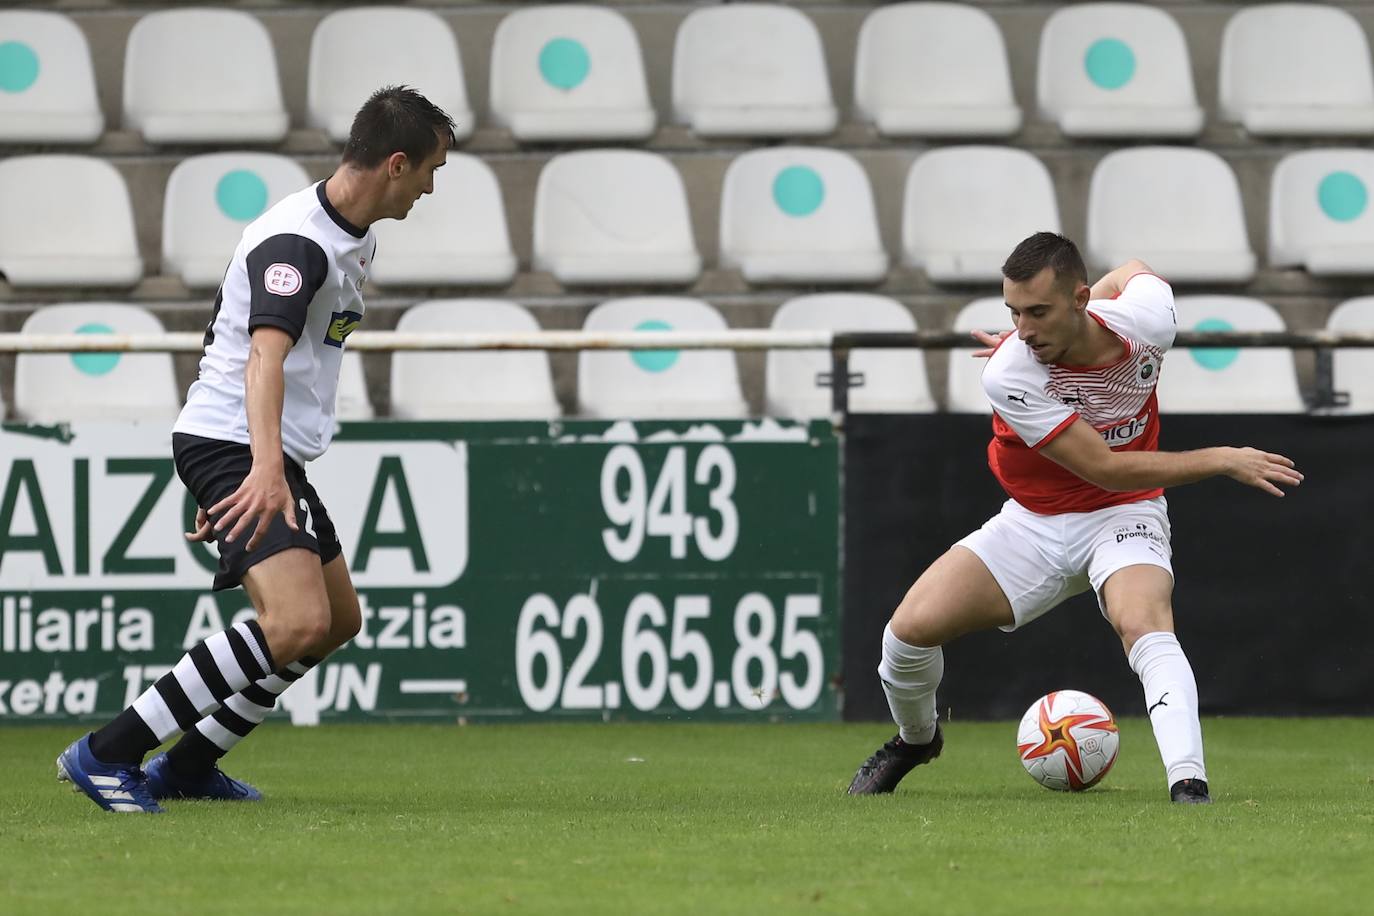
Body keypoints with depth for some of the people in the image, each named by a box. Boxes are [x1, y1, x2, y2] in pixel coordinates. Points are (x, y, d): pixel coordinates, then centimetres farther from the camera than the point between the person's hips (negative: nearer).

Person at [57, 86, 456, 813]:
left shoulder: (356, 241, 13)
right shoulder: (295, 242, -20)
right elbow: (265, 355, -34)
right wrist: (266, 469, -48)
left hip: (271, 454, 11)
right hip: (230, 445, -11)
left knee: (339, 620, 17)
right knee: (297, 621, -24)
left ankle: (187, 767, 24)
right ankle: (106, 756, -21)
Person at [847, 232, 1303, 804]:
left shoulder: (1147, 321, -21)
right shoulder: (1008, 376, -27)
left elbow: (1133, 271, 9)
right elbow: (1107, 469, -25)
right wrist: (1222, 461, -22)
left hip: (1122, 520, 0)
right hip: (1033, 524, 0)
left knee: (1145, 625, -32)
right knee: (911, 627, -13)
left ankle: (1189, 785, -46)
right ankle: (916, 738, 20)